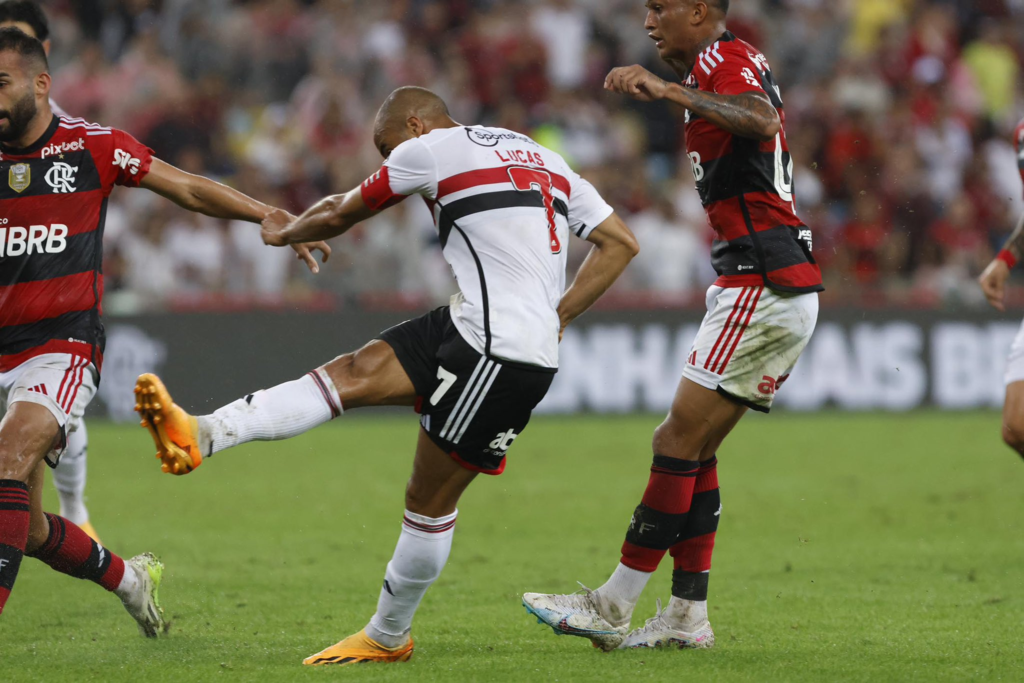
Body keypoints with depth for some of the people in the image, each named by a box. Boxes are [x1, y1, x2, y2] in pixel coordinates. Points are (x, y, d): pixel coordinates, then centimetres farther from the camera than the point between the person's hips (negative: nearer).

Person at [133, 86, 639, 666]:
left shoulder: (430, 148, 1)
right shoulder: (546, 161, 22)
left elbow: (339, 214, 14)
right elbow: (620, 242, 18)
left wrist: (287, 231, 35)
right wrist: (556, 319, 19)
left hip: (501, 355, -8)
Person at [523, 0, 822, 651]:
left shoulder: (726, 57, -10)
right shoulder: (730, 63, 21)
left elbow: (760, 119, -32)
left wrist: (669, 89, -36)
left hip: (762, 282, -10)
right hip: (783, 287, 10)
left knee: (680, 439, -9)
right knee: (695, 449, 9)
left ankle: (614, 606, -8)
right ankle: (688, 616, 8)